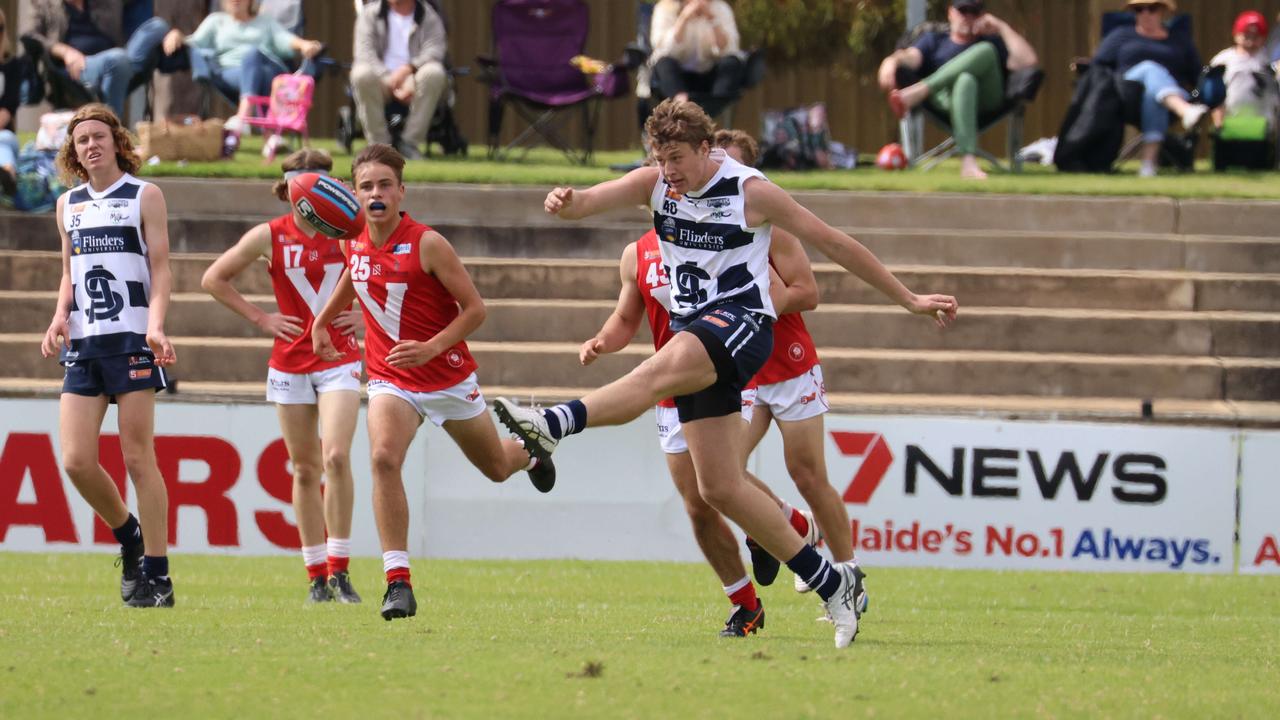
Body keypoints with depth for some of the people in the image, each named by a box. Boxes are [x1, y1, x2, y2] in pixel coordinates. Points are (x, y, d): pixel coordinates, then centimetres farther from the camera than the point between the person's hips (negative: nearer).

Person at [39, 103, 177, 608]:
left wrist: (155, 325, -18)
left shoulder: (145, 196, 1)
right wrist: (60, 317, 3)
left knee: (138, 459, -7)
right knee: (76, 461, -5)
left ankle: (157, 576, -2)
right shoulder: (69, 204, 16)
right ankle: (129, 536, 21)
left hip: (131, 341, -5)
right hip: (82, 345, 5)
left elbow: (160, 268, -3)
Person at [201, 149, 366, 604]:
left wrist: (366, 313, 0)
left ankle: (339, 571, -11)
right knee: (305, 469, 5)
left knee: (336, 457, -18)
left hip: (339, 358, -1)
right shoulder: (269, 237, -2)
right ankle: (317, 576, 13)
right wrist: (260, 318, 1)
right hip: (290, 362, 1)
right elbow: (214, 279, 7)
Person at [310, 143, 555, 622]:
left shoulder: (427, 244, -19)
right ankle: (398, 582, -28)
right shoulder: (353, 244, -3)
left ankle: (529, 451, 59)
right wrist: (322, 321, 24)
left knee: (496, 467, 18)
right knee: (384, 458, -27)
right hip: (390, 380, 2)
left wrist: (431, 347, -28)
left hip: (448, 377, -2)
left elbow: (475, 309, -16)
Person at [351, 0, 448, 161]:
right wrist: (392, 84, -21)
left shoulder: (429, 17, 9)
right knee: (362, 74, -35)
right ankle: (379, 142, -24)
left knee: (434, 72, -33)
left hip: (413, 79, 0)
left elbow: (434, 51, -9)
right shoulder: (370, 13, 7)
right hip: (381, 78, 0)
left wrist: (407, 69, -29)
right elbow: (364, 52, -7)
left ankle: (410, 142, -25)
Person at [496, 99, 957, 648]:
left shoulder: (750, 191, -5)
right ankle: (832, 583, 10)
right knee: (720, 489, 2)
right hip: (690, 332, 7)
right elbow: (594, 200, -8)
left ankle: (554, 426, -61)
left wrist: (909, 300, 6)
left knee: (662, 370, -38)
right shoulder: (655, 184, 7)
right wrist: (565, 203, -34)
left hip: (741, 321, -7)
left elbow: (833, 243, 2)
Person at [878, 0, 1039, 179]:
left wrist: (1002, 28, 14)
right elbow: (912, 57, 7)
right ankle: (968, 161, -61)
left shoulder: (992, 42, 33)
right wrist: (892, 61, -17)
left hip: (987, 100, 2)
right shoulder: (933, 41, 31)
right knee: (965, 80, -40)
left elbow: (1028, 61, 13)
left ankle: (919, 91, -40)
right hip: (946, 96, -2)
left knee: (986, 50, -26)